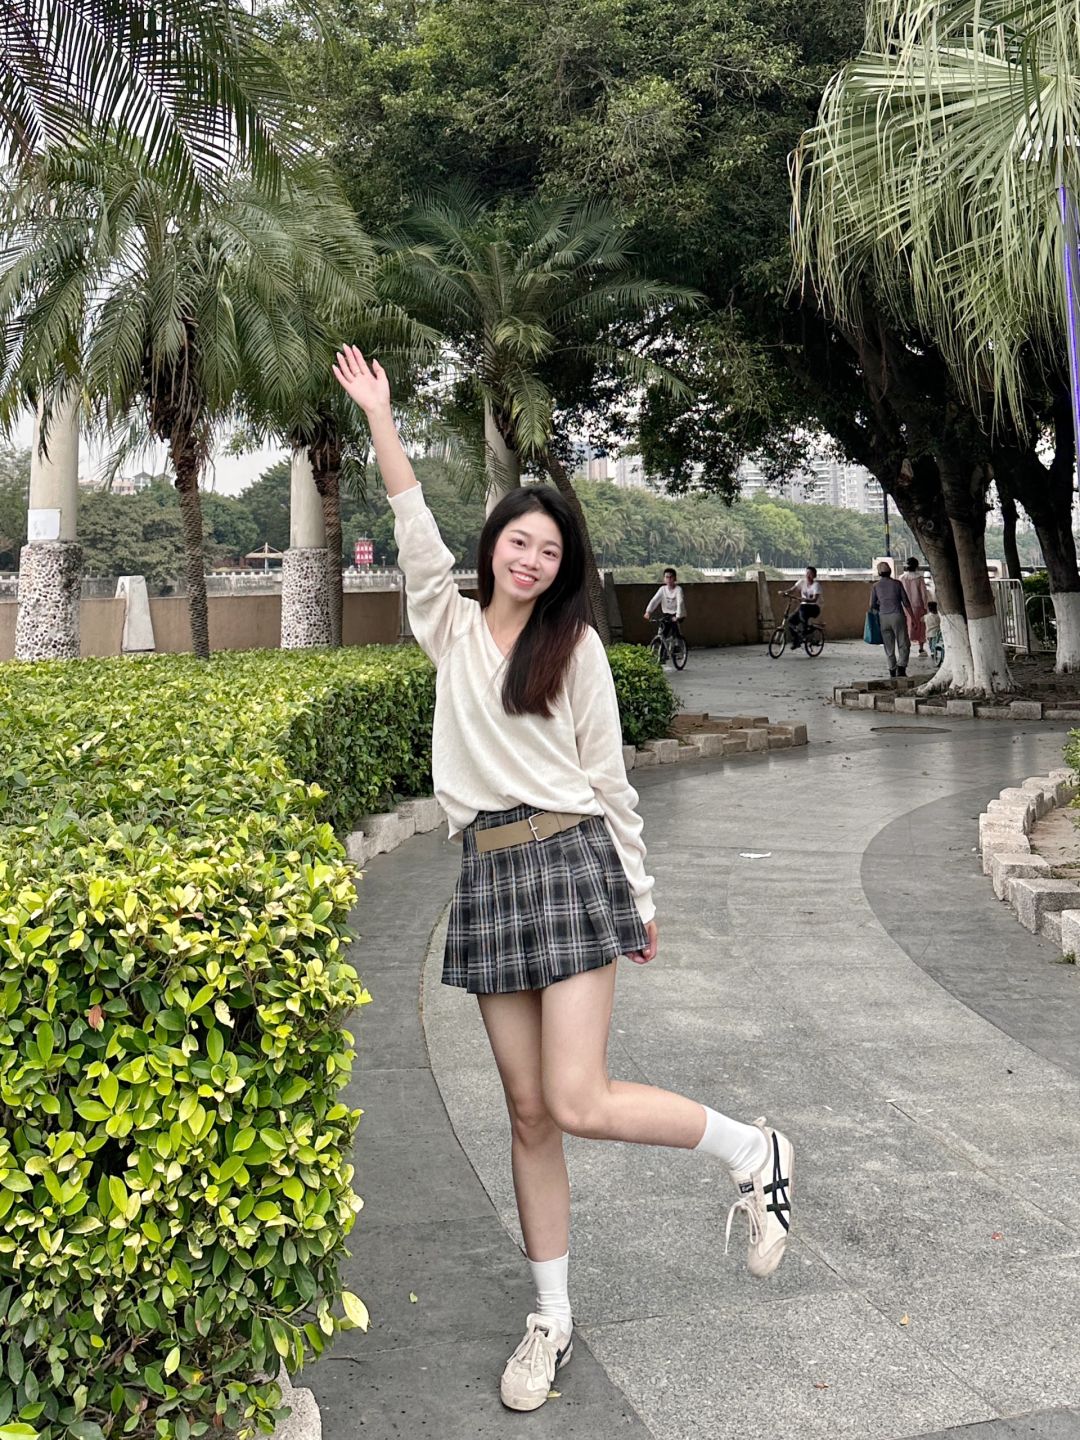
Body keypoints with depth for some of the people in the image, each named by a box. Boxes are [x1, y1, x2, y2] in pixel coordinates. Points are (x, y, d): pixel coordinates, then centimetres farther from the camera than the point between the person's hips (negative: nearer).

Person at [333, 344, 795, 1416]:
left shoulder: (574, 646, 5)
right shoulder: (453, 629, 14)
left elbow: (607, 776, 6)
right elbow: (414, 527, 7)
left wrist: (638, 898, 8)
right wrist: (378, 413, 5)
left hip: (570, 860, -4)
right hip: (488, 873, 4)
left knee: (578, 1103, -14)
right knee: (528, 1112, 7)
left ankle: (752, 1151, 9)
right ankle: (551, 1320, 20)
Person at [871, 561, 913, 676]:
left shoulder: (876, 586, 4)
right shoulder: (897, 583, 1)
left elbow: (872, 605, 5)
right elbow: (906, 602, 2)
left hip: (883, 617, 2)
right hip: (897, 616, -2)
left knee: (889, 646, 9)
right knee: (903, 644, 3)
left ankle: (892, 670, 9)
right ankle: (901, 667, -12)